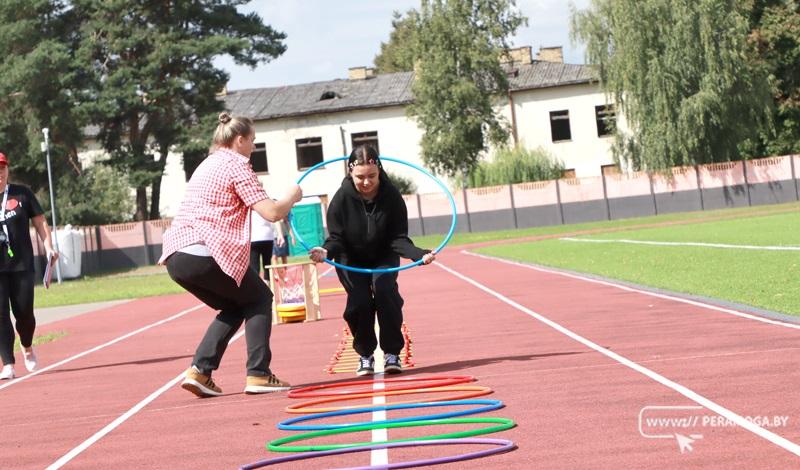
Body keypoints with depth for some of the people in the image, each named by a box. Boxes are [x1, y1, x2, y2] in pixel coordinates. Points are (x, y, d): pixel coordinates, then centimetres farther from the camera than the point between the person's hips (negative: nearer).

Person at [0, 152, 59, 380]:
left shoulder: (22, 194, 6)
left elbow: (40, 222, 8)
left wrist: (48, 248, -5)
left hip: (22, 265, 0)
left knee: (24, 313, 3)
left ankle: (27, 348, 33)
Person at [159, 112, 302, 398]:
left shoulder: (208, 164, 25)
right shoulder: (237, 165, -1)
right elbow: (272, 212, -8)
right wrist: (292, 197, 12)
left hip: (175, 256, 8)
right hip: (205, 254, -8)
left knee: (235, 307, 23)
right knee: (259, 299, 12)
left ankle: (199, 372, 10)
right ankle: (258, 375, 2)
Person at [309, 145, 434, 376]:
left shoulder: (392, 196, -22)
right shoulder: (342, 198, -24)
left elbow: (399, 239, -20)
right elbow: (336, 238, -22)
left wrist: (420, 254, -39)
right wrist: (326, 251, -44)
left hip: (384, 257, 0)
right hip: (351, 261, 0)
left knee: (386, 293, -23)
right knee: (360, 302, -17)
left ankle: (392, 354, -7)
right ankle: (365, 355, 7)